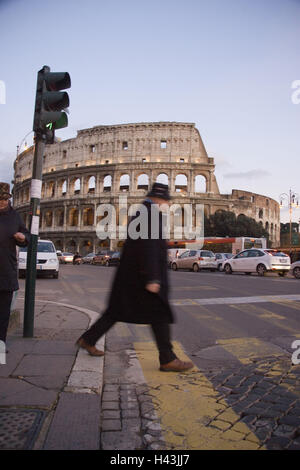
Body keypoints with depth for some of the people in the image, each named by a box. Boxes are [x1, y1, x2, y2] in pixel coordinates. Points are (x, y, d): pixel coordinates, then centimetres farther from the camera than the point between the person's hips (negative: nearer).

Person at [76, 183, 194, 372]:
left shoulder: (139, 214, 17)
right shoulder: (151, 214, -15)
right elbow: (148, 248, -23)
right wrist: (152, 279, -25)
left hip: (129, 277, 10)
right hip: (142, 277, -10)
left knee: (117, 311, 17)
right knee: (160, 315, -1)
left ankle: (88, 340, 25)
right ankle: (168, 360, 8)